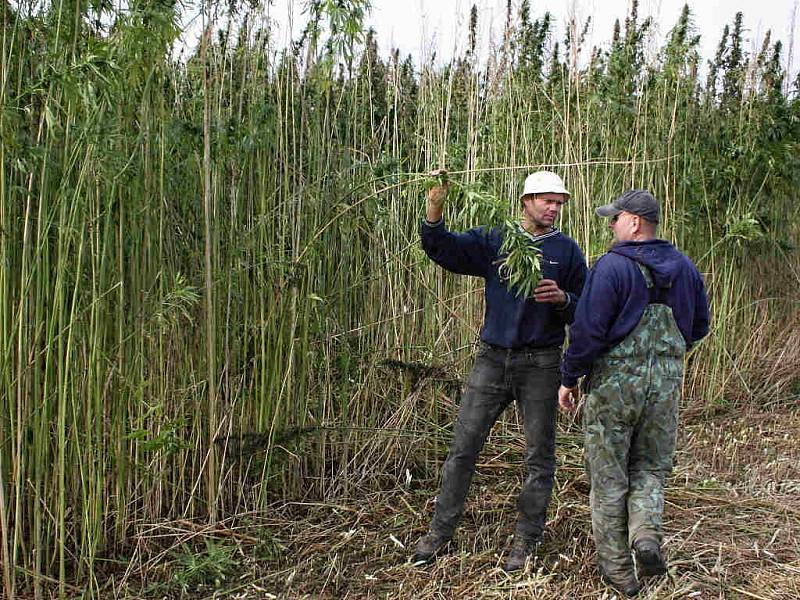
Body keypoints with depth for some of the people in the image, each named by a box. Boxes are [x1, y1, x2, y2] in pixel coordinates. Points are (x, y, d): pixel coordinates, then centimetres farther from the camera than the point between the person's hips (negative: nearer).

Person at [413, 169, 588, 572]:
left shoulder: (566, 250, 3)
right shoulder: (494, 239, 5)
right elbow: (443, 249, -4)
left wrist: (562, 298, -18)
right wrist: (435, 207, -20)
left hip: (540, 364, -1)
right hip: (492, 358, 1)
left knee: (539, 456, 6)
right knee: (462, 448, 5)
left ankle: (526, 541, 21)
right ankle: (440, 531, 18)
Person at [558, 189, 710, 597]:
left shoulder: (612, 266, -15)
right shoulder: (684, 268, 5)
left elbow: (587, 330, -17)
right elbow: (699, 326, 14)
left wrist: (569, 378, -6)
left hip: (613, 382, -5)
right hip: (666, 384, 5)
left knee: (608, 476, 8)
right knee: (650, 466, 21)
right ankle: (646, 533, -3)